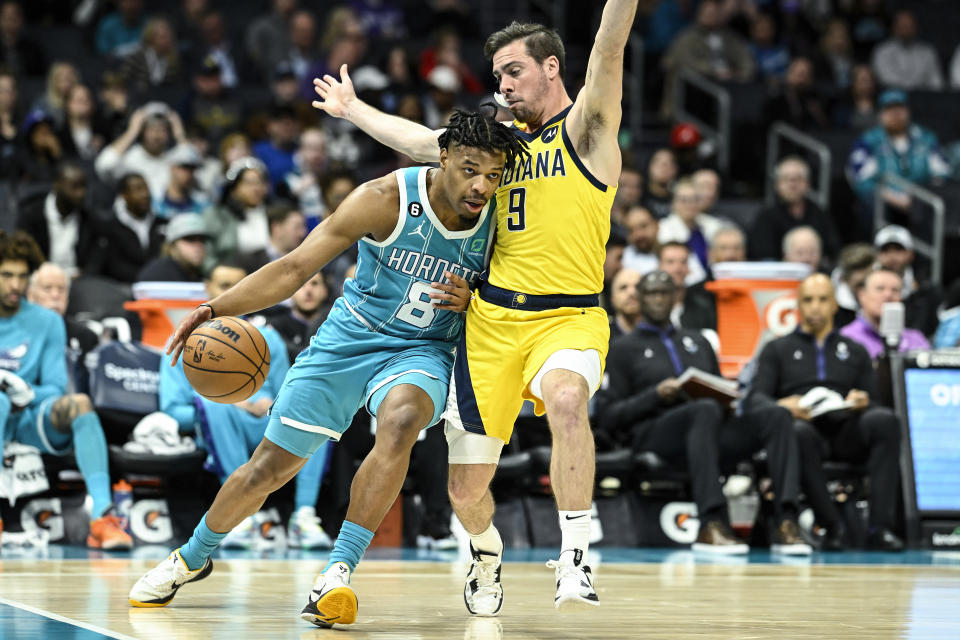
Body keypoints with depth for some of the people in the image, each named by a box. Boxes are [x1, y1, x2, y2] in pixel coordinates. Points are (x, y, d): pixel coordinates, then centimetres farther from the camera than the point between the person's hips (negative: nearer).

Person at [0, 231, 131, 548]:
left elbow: (55, 388, 5)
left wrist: (28, 395, -19)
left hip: (30, 420, 2)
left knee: (79, 403, -28)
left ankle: (103, 516, -40)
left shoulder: (47, 322, 10)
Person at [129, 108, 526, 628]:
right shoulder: (387, 199, -21)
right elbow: (296, 267, -16)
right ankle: (194, 556, 34)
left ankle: (339, 570, -29)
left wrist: (470, 299, -20)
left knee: (401, 420, -35)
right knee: (269, 467, 5)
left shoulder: (498, 220, -13)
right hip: (349, 338, 0)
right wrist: (214, 309, -25)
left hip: (420, 351, 0)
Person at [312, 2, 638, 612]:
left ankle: (575, 558, -30)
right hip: (491, 321, 5)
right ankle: (487, 555, 36)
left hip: (569, 318, -5)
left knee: (566, 398, -39)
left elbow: (609, 50, -15)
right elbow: (422, 142, 30)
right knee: (466, 488, 3)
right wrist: (352, 109, 41)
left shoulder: (586, 128, 1)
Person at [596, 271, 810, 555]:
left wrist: (728, 397, 2)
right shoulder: (625, 348, 13)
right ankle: (711, 526, -47)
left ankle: (786, 523, -36)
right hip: (653, 431, -5)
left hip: (708, 433, 5)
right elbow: (607, 415, 4)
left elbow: (721, 395, 27)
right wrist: (656, 395, -10)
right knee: (705, 410, -38)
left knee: (777, 416, -20)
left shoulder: (698, 341, 29)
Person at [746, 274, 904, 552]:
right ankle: (832, 526, -32)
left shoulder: (855, 351, 28)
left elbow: (875, 401, 18)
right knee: (799, 432, -40)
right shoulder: (777, 349, 22)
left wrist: (863, 402, -8)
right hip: (806, 426, -2)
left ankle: (880, 527, -37)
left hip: (846, 431, 2)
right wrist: (781, 407, -16)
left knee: (884, 419, -32)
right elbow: (756, 398, 8)